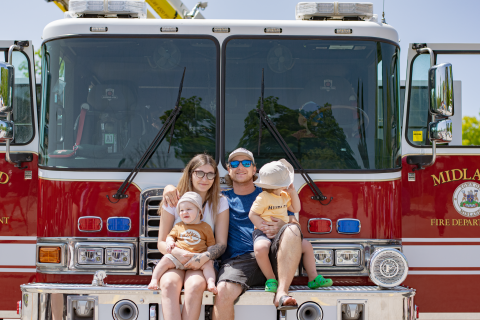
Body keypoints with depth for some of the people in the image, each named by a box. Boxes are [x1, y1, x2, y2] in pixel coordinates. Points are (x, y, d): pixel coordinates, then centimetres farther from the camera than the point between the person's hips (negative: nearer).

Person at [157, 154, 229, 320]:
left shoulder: (220, 202, 3)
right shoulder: (173, 202, 2)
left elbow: (221, 244, 0)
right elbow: (162, 243, 2)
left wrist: (205, 256, -22)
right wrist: (177, 252, -22)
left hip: (202, 263, 0)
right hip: (174, 261, 0)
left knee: (195, 285, -36)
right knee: (169, 283, -35)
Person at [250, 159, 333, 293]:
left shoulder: (284, 196, 12)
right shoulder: (263, 198, -13)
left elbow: (296, 209, 21)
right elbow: (252, 215, -11)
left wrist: (293, 192, 8)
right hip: (264, 233, -7)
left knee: (306, 246, -1)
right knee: (260, 248, -40)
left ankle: (313, 278, 9)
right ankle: (271, 279, -24)